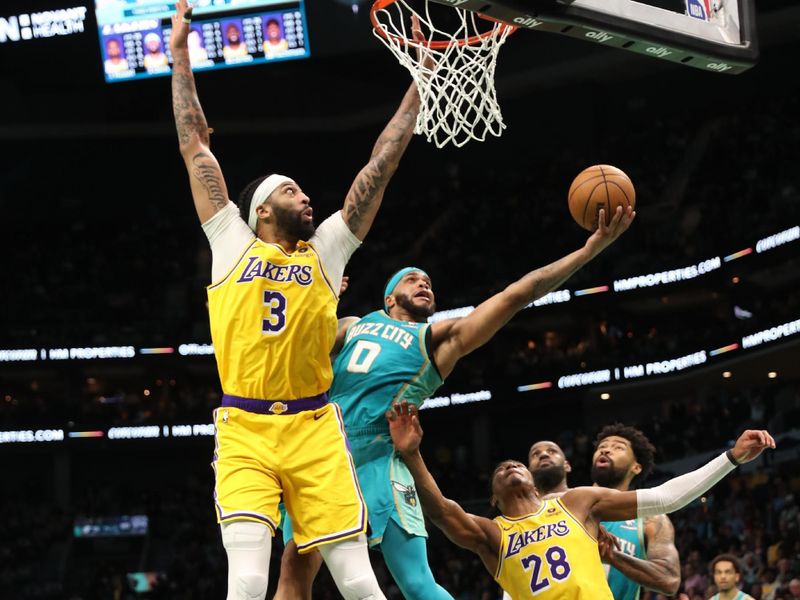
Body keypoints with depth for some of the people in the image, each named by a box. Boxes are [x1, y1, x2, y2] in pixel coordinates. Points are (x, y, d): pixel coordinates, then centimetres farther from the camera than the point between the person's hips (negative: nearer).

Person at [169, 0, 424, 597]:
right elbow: (195, 145, 10)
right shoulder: (232, 244, 9)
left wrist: (420, 82, 12)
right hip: (244, 432, -2)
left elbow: (381, 165, 13)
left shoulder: (326, 250, 13)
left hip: (315, 432, 2)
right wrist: (180, 54, 12)